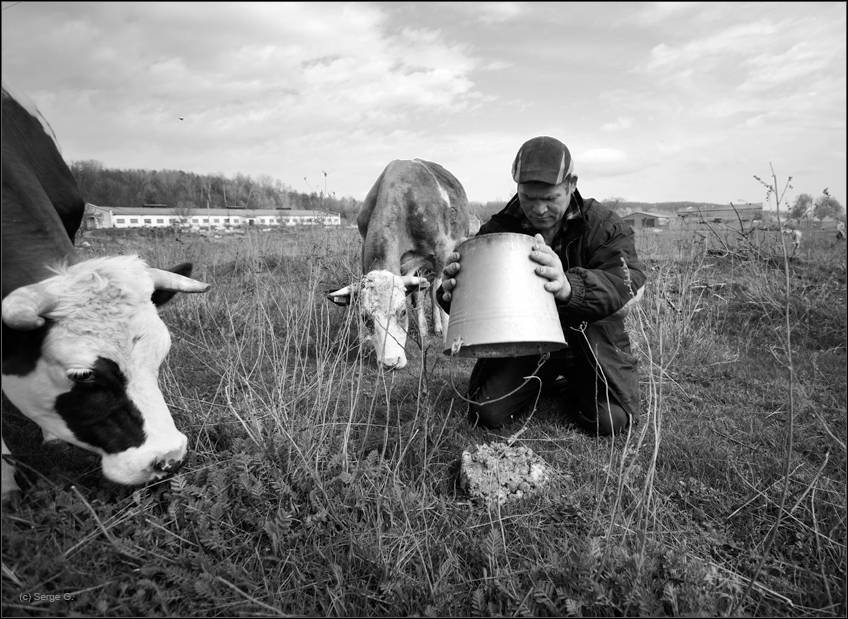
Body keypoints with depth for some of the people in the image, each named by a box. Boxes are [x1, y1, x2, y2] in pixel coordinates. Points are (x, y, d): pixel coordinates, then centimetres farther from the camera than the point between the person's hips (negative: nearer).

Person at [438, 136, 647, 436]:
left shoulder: (603, 225, -14)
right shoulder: (497, 229, -8)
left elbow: (626, 282, -31)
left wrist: (568, 287, -54)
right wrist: (451, 293, -38)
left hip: (588, 338, -1)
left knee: (611, 421, -16)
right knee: (486, 414, -11)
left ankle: (566, 386, 20)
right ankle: (538, 384, 22)